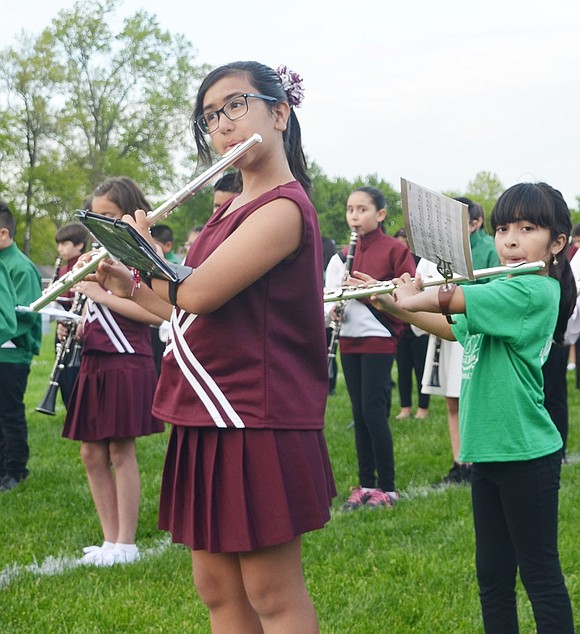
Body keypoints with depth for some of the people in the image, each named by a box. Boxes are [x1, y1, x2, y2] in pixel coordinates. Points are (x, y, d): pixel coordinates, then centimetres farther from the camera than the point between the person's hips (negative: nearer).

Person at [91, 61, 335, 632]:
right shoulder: (230, 211, 16)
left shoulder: (284, 207, -15)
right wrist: (128, 286, 12)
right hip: (208, 417, 9)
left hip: (255, 424, -9)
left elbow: (198, 293, -23)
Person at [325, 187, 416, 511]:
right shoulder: (345, 254, 12)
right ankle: (366, 484, 16)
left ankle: (387, 487, 1)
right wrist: (332, 308, -8)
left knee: (373, 411, -8)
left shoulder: (395, 249, -5)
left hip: (378, 339, -6)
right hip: (350, 339, 6)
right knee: (360, 412, 9)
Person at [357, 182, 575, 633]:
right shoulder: (504, 291, 12)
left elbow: (450, 300, -21)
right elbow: (453, 329, 24)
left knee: (540, 574, 0)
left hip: (526, 455, -9)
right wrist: (392, 307, 13)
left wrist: (412, 298, -1)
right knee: (493, 574, 14)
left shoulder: (534, 291, -17)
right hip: (488, 452, 9)